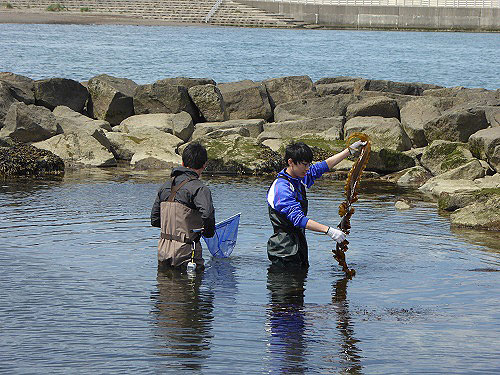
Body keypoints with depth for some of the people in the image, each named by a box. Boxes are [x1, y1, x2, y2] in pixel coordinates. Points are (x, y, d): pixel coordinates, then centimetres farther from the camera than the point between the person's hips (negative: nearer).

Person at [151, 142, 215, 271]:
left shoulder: (165, 187, 11)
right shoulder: (199, 188, -11)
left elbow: (154, 220, 14)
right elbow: (207, 215, -26)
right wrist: (208, 232, -6)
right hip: (185, 253, -6)